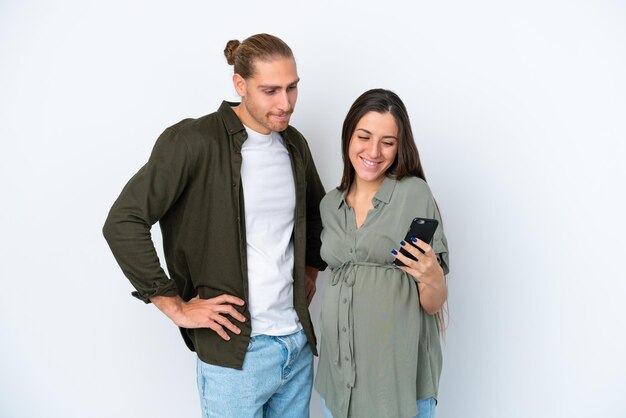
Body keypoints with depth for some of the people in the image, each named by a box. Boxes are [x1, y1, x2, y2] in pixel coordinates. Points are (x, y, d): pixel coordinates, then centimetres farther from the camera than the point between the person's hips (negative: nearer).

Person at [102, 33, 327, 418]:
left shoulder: (294, 143, 6)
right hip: (236, 350, -6)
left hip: (299, 341, 6)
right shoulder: (193, 141, -14)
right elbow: (122, 223, -17)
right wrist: (175, 307, -15)